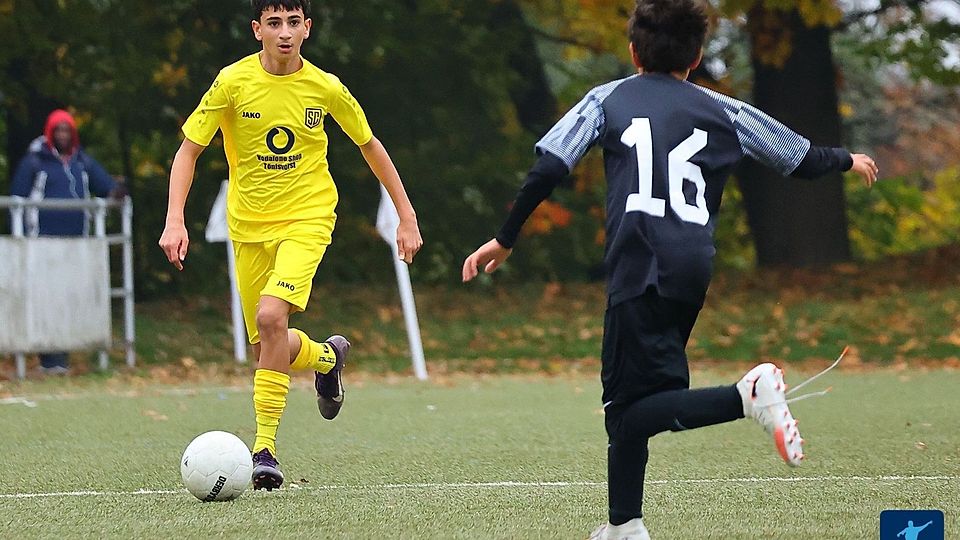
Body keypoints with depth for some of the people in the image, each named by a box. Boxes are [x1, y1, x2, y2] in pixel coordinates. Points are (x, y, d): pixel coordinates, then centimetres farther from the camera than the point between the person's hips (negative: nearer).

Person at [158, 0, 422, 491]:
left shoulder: (325, 87, -6)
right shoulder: (233, 82, -9)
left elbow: (371, 146, 9)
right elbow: (187, 151, -4)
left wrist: (407, 217, 10)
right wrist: (175, 220, -17)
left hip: (307, 217, -2)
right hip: (249, 224, 2)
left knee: (270, 315, -26)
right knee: (267, 347, 5)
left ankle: (265, 448, -20)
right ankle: (326, 356, 41)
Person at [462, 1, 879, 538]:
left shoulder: (608, 100, 12)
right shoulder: (724, 111, 17)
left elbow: (548, 169, 2)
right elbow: (802, 159, 25)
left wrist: (505, 239, 11)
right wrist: (848, 160, 46)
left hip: (641, 267, -4)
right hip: (695, 271, 4)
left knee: (632, 407, -9)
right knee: (625, 398, 16)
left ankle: (747, 394, -32)